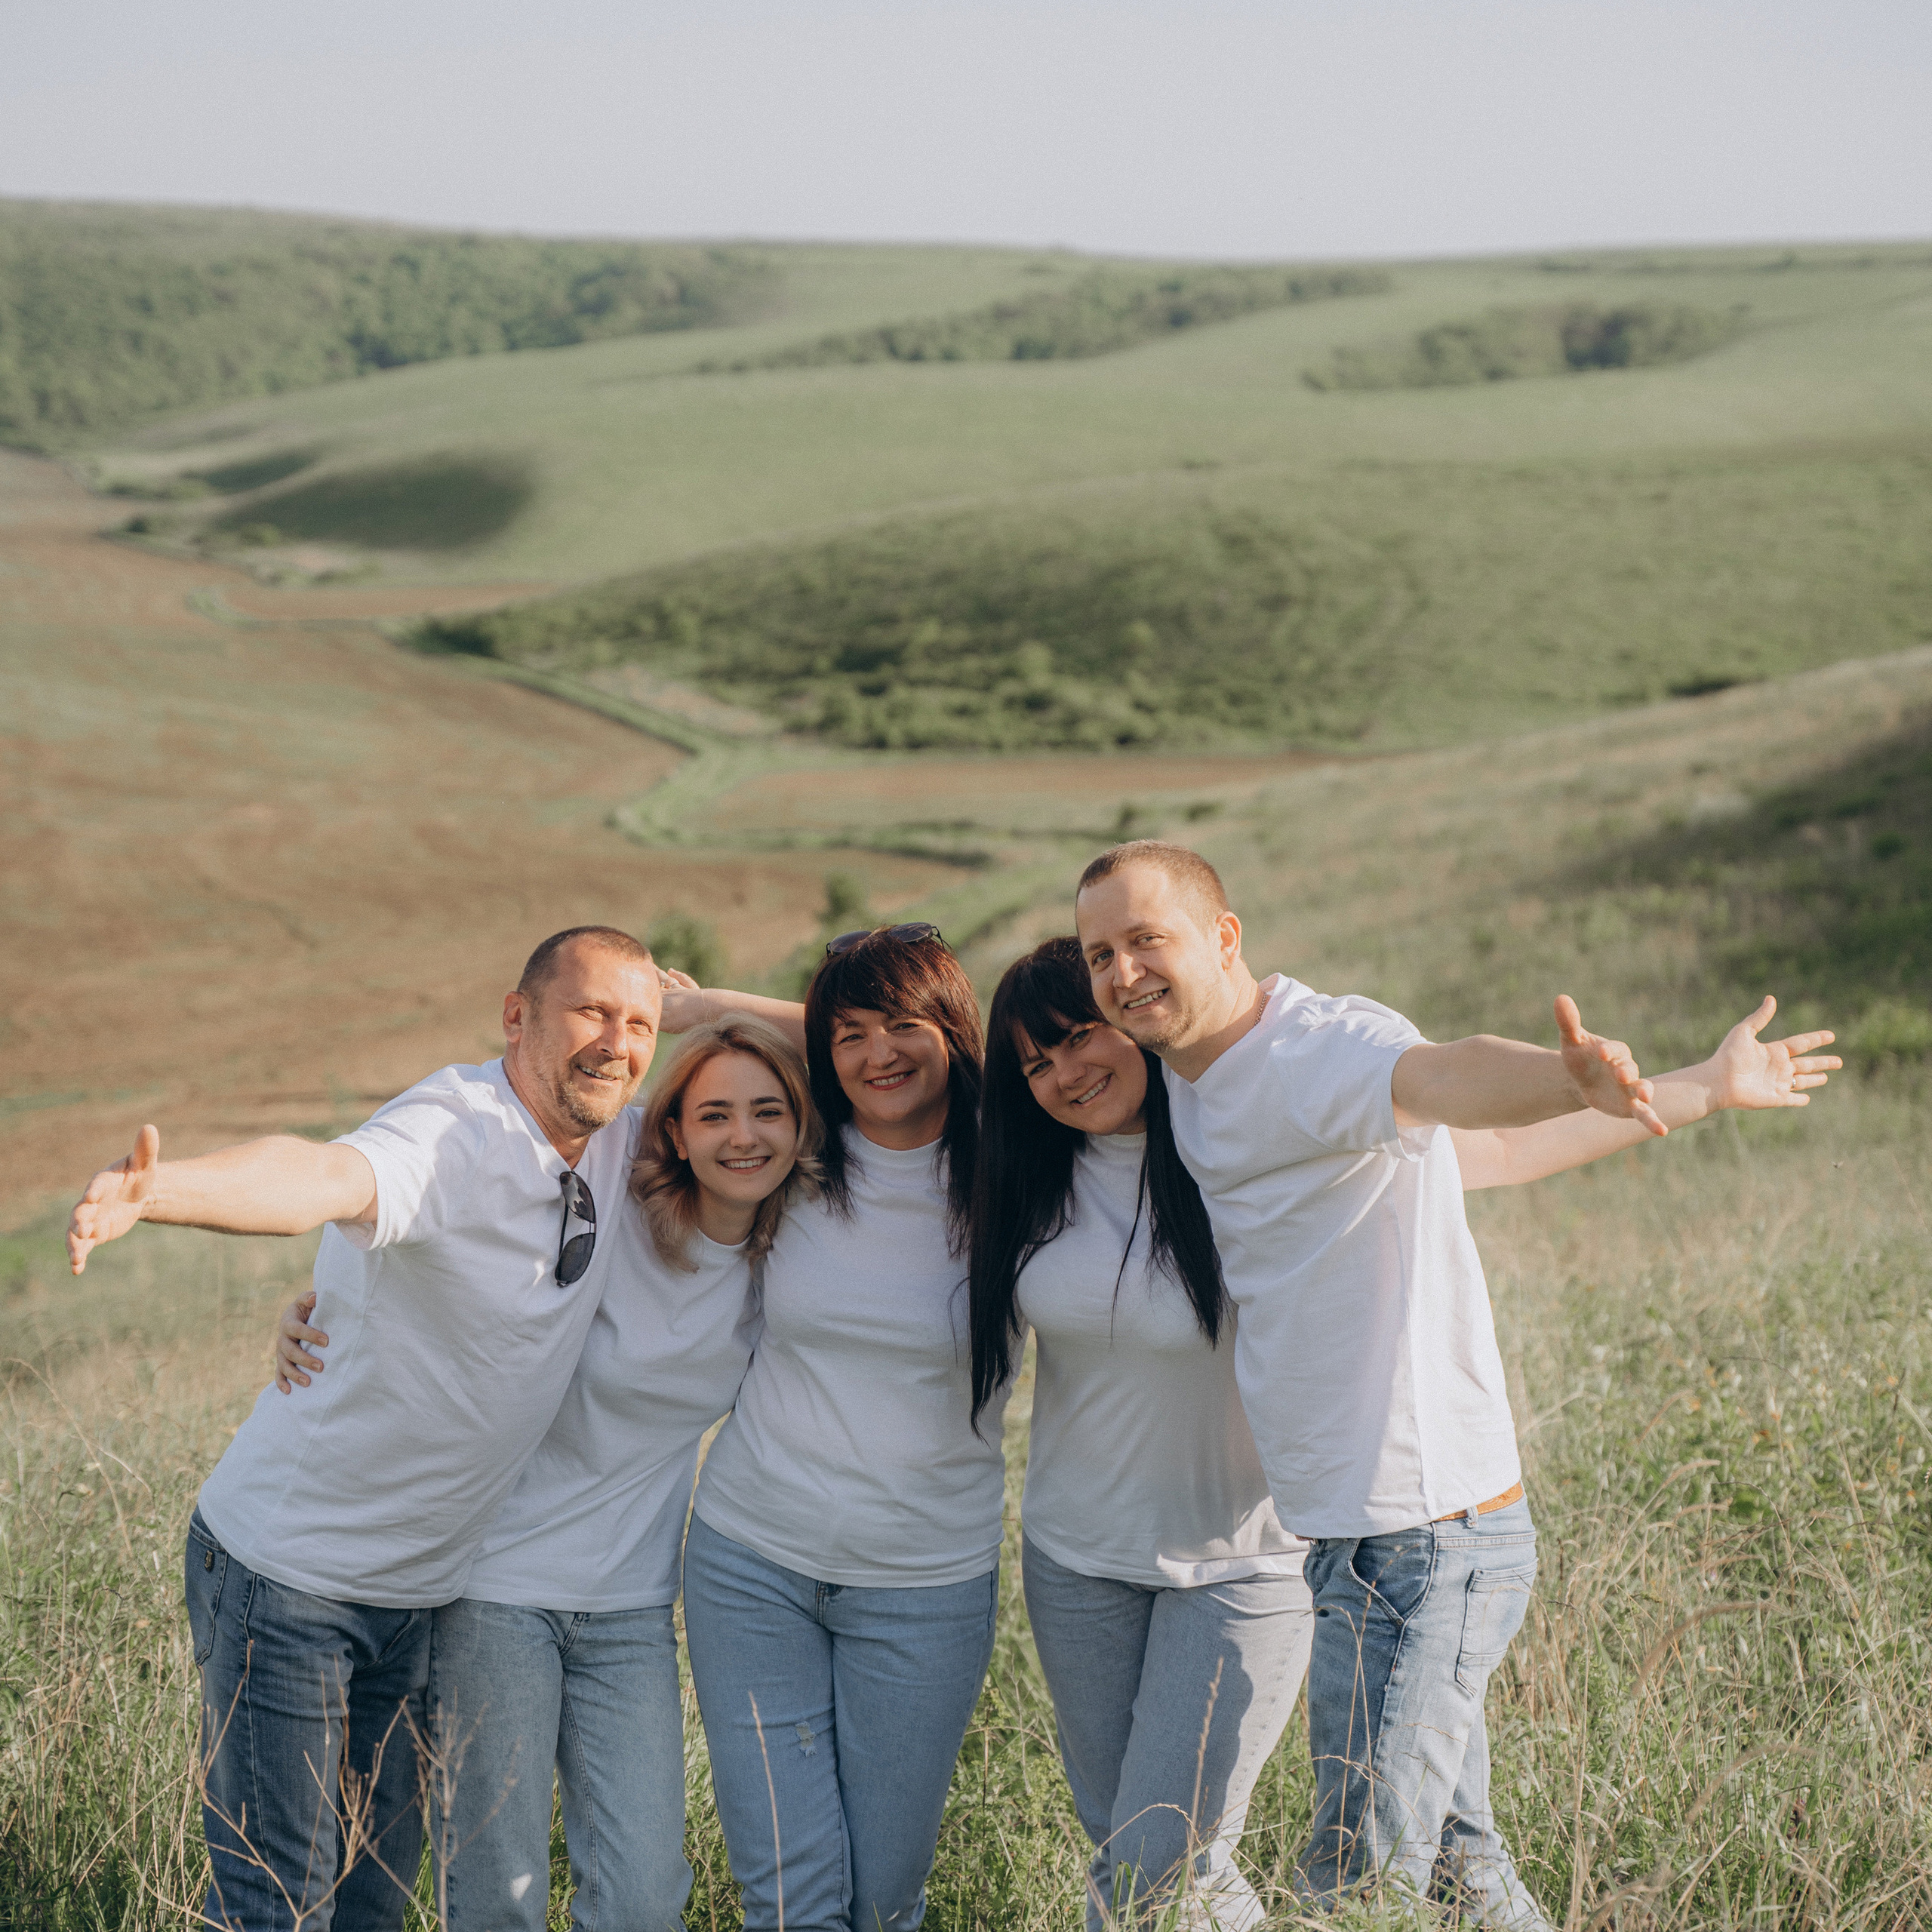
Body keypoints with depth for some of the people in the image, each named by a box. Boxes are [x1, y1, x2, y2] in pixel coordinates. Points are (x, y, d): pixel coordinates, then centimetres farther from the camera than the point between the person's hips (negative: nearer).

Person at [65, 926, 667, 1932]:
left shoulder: (624, 1149, 0)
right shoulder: (448, 1134, -24)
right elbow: (320, 1176, -47)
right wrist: (157, 1190, -67)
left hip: (423, 1585, 7)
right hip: (286, 1572, -7)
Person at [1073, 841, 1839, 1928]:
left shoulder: (1319, 1052, -16)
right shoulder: (1201, 1094, 14)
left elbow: (1450, 1079, -41)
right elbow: (1498, 1151, 21)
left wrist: (1579, 1084, -60)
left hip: (1423, 1544, -10)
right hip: (1364, 1539, 10)